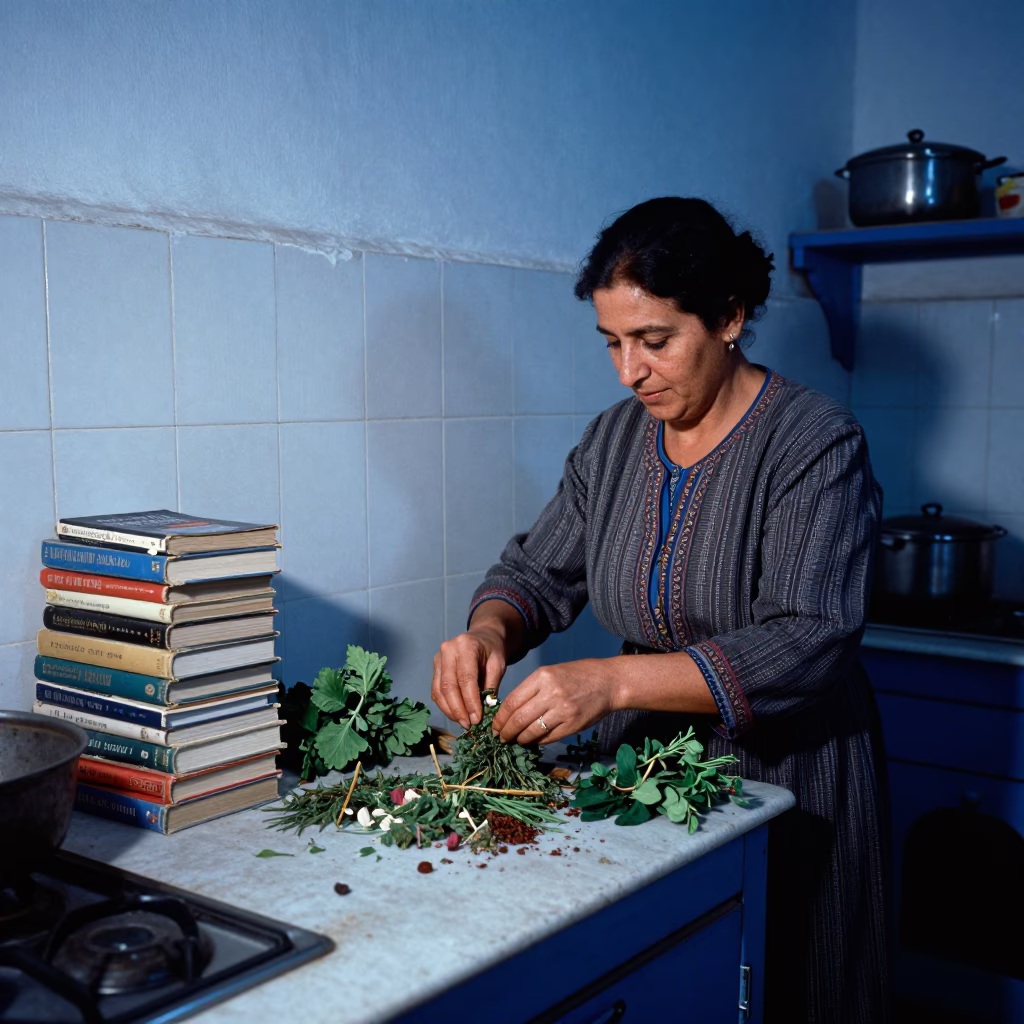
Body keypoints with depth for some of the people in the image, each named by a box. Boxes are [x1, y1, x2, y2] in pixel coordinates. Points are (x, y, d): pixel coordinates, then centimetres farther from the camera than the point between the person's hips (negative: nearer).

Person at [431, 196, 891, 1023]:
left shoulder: (816, 443, -15)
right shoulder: (613, 441, 3)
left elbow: (805, 646, -24)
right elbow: (539, 573, 7)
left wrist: (614, 681, -33)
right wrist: (487, 633, -16)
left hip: (784, 778, -4)